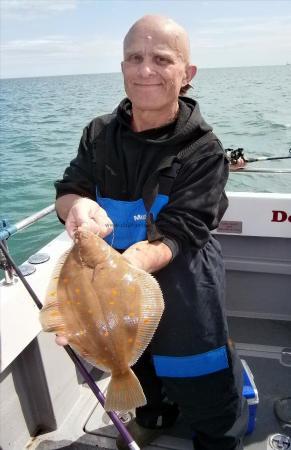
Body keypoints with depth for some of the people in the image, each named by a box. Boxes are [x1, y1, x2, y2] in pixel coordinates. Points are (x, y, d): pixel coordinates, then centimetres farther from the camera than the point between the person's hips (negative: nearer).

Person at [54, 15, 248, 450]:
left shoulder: (203, 149, -21)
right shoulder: (100, 133, -7)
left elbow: (177, 234, -28)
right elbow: (67, 190, -5)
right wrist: (78, 205, -31)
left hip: (182, 293, -4)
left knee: (208, 401, 11)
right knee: (138, 367, 31)